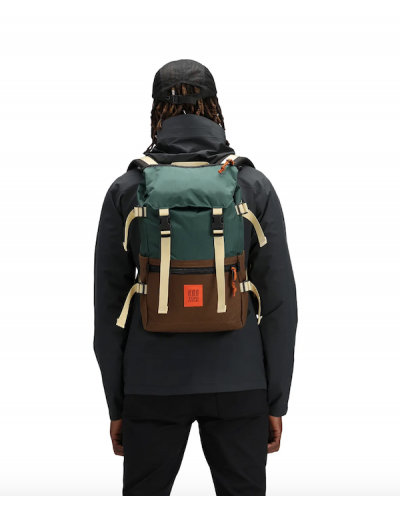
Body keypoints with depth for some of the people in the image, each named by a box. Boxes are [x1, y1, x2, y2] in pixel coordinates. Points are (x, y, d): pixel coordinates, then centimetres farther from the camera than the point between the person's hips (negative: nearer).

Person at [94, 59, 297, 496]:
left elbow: (108, 302, -1)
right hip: (238, 382, 0)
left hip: (153, 383, 0)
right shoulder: (254, 186, -2)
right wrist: (277, 401, 4)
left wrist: (116, 404, 7)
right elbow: (279, 300, -3)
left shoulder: (127, 190, -2)